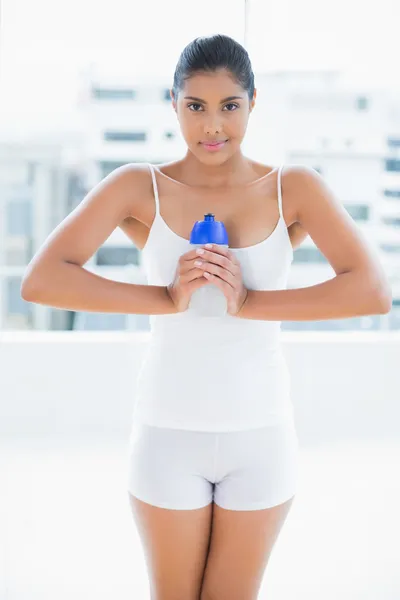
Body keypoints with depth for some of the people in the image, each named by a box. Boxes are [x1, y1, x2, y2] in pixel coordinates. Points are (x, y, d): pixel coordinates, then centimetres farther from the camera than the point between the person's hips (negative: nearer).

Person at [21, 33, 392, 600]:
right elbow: (40, 281, -17)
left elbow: (374, 292, -17)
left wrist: (248, 303, -25)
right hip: (168, 430, 0)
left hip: (262, 432, 1)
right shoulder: (139, 187, -6)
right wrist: (170, 298, -25)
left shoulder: (294, 188, -5)